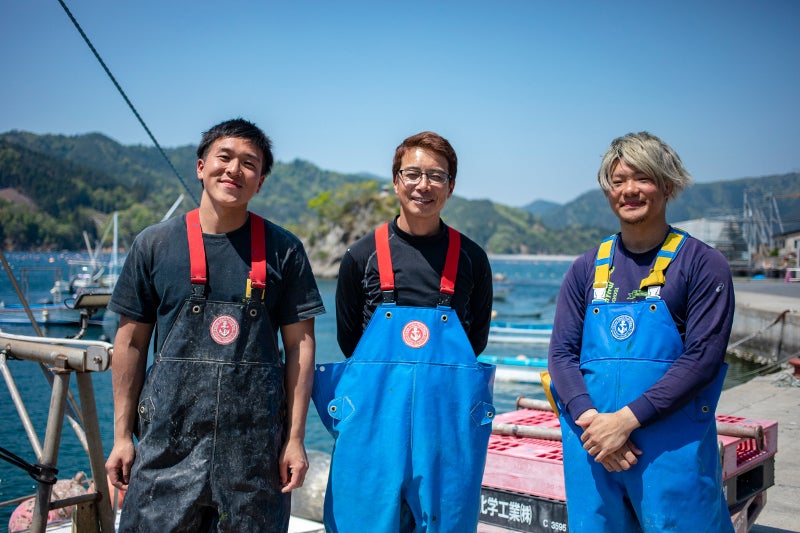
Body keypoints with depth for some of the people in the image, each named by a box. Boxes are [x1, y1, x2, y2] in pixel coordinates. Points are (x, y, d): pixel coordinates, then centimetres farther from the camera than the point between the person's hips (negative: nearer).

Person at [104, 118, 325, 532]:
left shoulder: (283, 250, 1)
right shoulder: (154, 244, 3)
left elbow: (300, 345, 1)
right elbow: (131, 343, 6)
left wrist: (295, 438, -3)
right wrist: (122, 435, 4)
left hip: (255, 444, 0)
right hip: (169, 439, 0)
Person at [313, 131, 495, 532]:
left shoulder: (471, 259, 6)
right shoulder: (362, 257, 4)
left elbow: (476, 342, 13)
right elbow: (348, 340, 11)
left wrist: (441, 373, 8)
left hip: (449, 421, 1)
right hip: (374, 417, 0)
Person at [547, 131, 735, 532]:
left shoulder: (702, 264, 0)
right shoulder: (587, 269, 10)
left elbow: (703, 359, -8)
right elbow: (561, 352, 5)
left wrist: (626, 418, -16)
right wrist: (590, 418, -13)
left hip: (673, 451, -3)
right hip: (593, 443, 3)